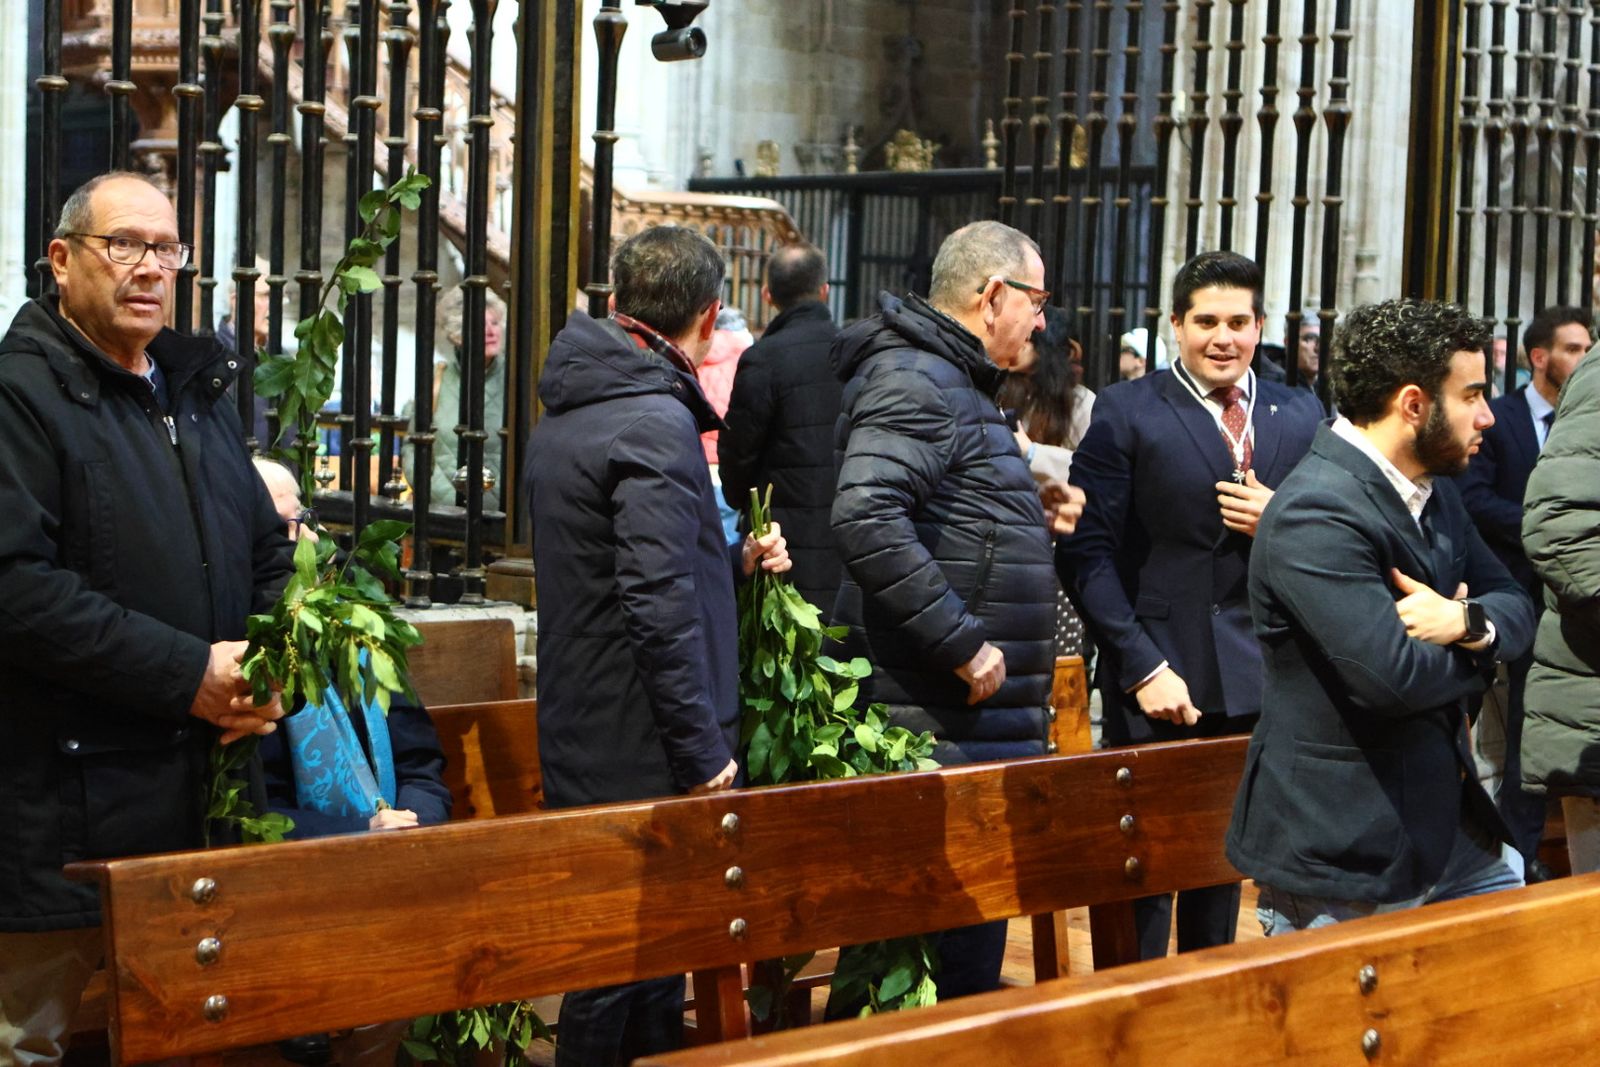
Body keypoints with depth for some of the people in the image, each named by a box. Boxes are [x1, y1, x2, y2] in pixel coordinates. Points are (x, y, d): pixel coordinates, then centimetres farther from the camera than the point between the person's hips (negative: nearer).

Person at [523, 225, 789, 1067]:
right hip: (643, 756, -10)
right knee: (638, 968, -2)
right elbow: (658, 605, -23)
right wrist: (703, 752, -18)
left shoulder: (563, 416, 13)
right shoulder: (656, 421, -17)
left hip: (579, 739, 10)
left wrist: (731, 559, 24)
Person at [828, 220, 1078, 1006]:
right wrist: (962, 644, -24)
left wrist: (1032, 516, 13)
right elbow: (866, 520, -28)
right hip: (939, 727, -11)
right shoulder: (913, 382, -13)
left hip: (979, 715, 11)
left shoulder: (955, 382, 21)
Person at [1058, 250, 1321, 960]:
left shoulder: (1300, 416, 10)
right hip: (1161, 679, -4)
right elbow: (1088, 554, -7)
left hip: (1260, 683, 4)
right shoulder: (1127, 413, -2)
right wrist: (1143, 668, -15)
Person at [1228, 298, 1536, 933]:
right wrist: (1471, 646, -6)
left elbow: (1516, 607, 8)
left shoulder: (1433, 493, 10)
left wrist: (1468, 622, -16)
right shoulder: (1315, 516, -22)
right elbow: (1393, 676, -29)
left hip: (1450, 837, 9)